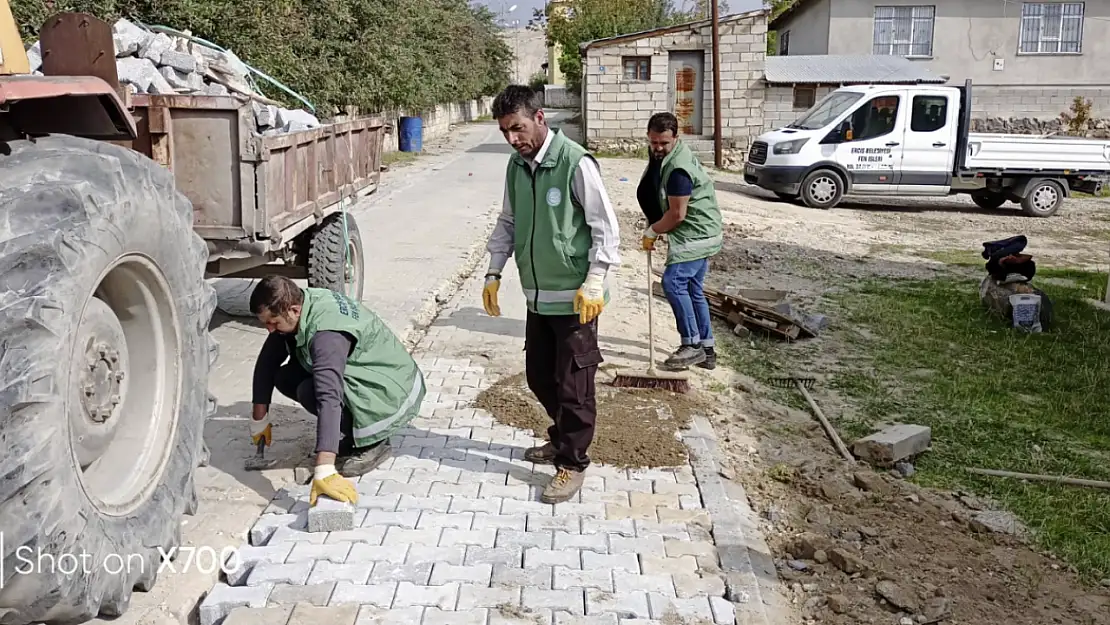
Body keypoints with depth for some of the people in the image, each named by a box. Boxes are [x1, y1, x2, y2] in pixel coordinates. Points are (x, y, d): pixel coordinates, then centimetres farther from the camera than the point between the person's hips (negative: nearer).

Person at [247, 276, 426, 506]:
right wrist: (259, 419, 8)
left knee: (309, 391, -27)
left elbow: (329, 398, -43)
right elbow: (268, 360, 4)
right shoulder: (301, 304, -7)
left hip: (393, 395, -9)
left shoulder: (326, 334, -33)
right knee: (285, 377, -1)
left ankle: (371, 443, -9)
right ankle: (347, 436, 10)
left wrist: (324, 473, -50)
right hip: (359, 375, 9)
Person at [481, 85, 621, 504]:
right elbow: (507, 222, 16)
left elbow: (605, 226, -14)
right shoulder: (516, 165, 6)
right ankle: (562, 439, 39)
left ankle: (573, 462, 16)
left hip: (573, 297, -7)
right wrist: (494, 272, 9)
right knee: (539, 376, 18)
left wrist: (594, 283, -20)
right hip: (537, 295, 7)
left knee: (573, 384, 1)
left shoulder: (575, 163, -16)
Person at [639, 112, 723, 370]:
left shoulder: (678, 168, -24)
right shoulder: (665, 155, 9)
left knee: (673, 282, -16)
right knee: (693, 289, 11)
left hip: (696, 235, -10)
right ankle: (706, 350, 16)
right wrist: (654, 226, 13)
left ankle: (693, 345, -8)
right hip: (699, 234, 10)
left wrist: (651, 231, -8)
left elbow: (677, 214, -22)